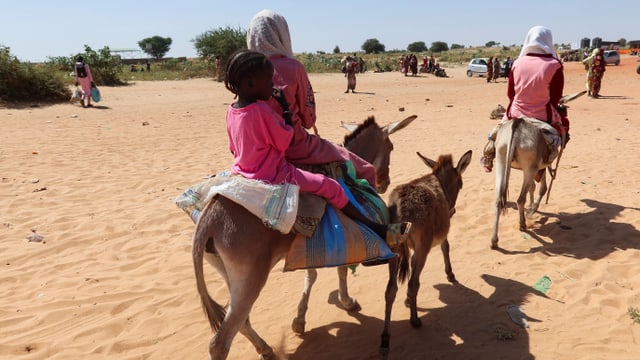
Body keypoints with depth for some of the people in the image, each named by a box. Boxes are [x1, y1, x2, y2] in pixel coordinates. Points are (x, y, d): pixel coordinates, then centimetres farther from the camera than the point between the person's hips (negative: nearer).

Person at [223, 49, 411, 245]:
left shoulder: (230, 110, 1)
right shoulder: (261, 110, -25)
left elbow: (233, 148, 11)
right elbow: (286, 141, -16)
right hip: (273, 176, -9)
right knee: (330, 187, -5)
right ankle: (379, 230, 1)